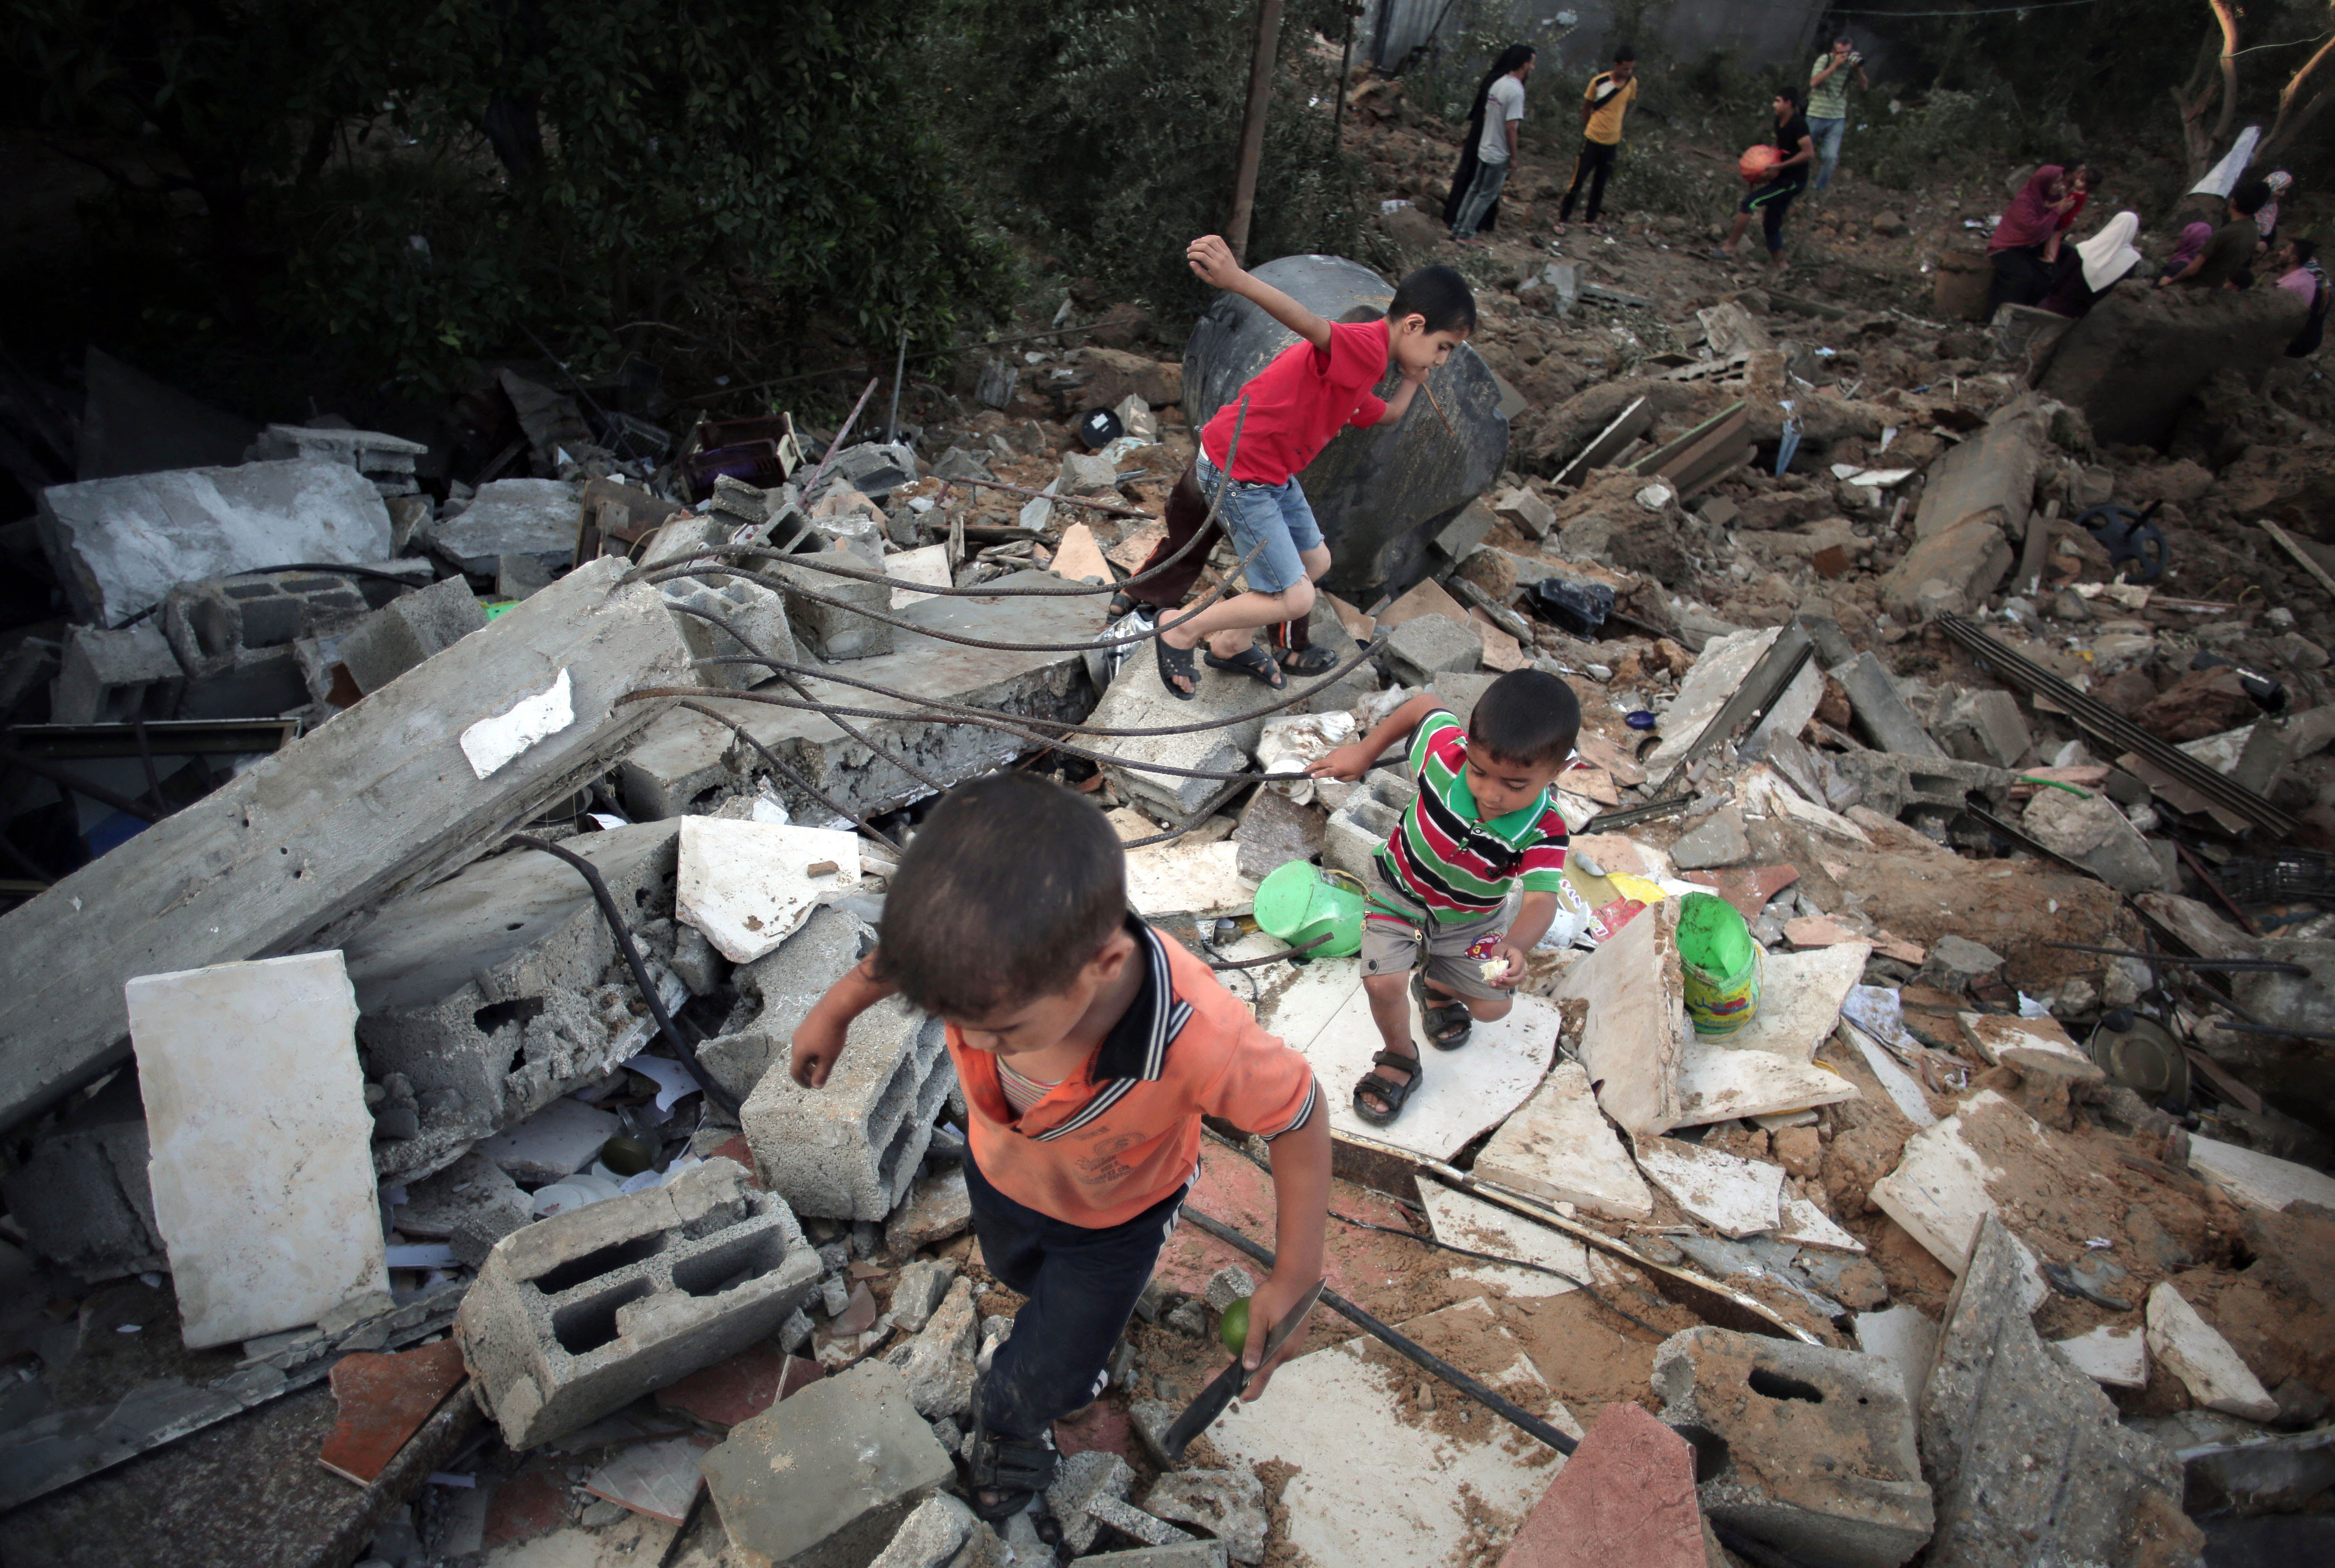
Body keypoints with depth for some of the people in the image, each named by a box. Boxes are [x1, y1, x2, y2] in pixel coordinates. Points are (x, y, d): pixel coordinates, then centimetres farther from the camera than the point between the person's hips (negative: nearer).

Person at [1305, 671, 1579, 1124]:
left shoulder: (1542, 832, -34)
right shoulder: (1448, 752, -34)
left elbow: (1541, 899, -44)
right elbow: (1426, 705, -14)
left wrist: (1518, 944, -66)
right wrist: (1363, 752, -9)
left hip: (1471, 918, 1)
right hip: (1400, 889, -1)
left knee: (1492, 1007, 4)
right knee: (1383, 983, -18)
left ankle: (1436, 985, 39)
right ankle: (1400, 1061, 14)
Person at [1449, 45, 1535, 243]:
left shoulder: (1497, 83, 4)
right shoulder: (1516, 91, -21)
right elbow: (1511, 127, -23)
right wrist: (1513, 157, -15)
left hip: (1484, 149, 8)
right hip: (1499, 155, -8)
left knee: (1475, 189, 17)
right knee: (1486, 196, 2)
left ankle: (1458, 228, 23)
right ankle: (1466, 234, 5)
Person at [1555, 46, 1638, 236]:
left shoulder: (1632, 83, -3)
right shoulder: (1599, 82, -13)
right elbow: (1586, 107, 1)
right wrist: (1588, 129, 7)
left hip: (1612, 142, 3)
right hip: (1593, 139, -3)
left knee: (1600, 183, 12)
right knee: (1578, 180, -1)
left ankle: (1591, 219, 25)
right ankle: (1562, 218, 10)